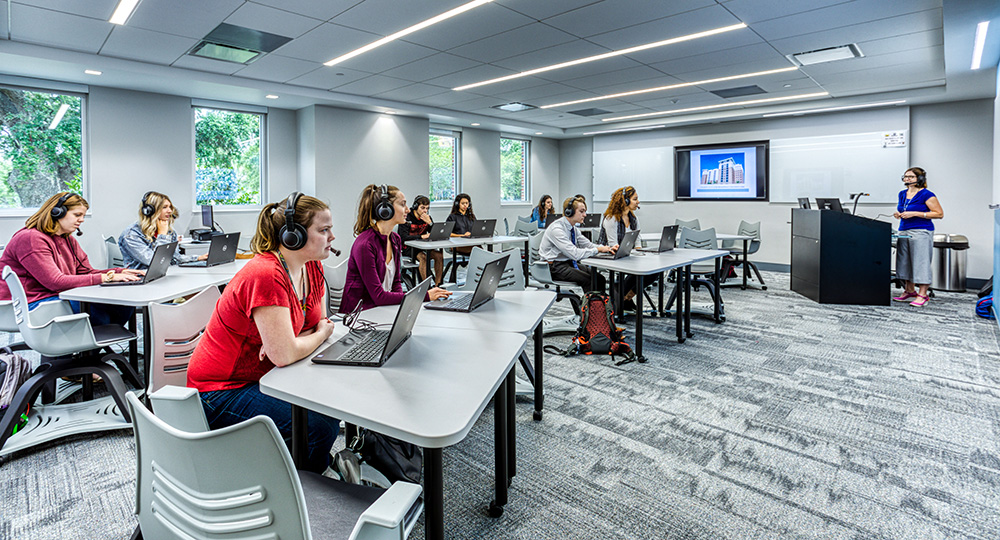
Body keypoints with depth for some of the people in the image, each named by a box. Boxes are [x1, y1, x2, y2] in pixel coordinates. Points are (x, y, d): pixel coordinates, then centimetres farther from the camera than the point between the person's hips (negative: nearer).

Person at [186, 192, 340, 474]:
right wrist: (321, 334, -11)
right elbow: (284, 355, -32)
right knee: (319, 427, -21)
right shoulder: (265, 276, -29)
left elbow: (320, 324, 5)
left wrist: (280, 342, -16)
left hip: (261, 377, 8)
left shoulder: (312, 267, -1)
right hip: (221, 391, -8)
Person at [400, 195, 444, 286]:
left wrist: (429, 222, -15)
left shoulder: (427, 217, 5)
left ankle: (437, 285, -16)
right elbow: (404, 237, -23)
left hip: (423, 246, 5)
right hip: (408, 247, -5)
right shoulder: (407, 217, -12)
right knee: (423, 257, -33)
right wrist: (421, 236, -32)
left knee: (439, 255, -20)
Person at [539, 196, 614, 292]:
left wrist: (608, 249, -6)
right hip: (553, 267, -8)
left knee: (599, 278, -9)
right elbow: (575, 254, -28)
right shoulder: (556, 229, -22)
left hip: (568, 262, 8)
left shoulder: (573, 228, 6)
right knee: (588, 279, -24)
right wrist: (597, 249, -21)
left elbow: (587, 244, 10)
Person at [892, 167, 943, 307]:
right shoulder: (902, 194, 13)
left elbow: (939, 214, -10)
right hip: (904, 232, 8)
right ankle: (910, 292, 21)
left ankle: (922, 295, -3)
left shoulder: (926, 195, -8)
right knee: (905, 262, 10)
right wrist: (898, 214, 5)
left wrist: (915, 214, -17)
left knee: (921, 262, -7)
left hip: (921, 232, -7)